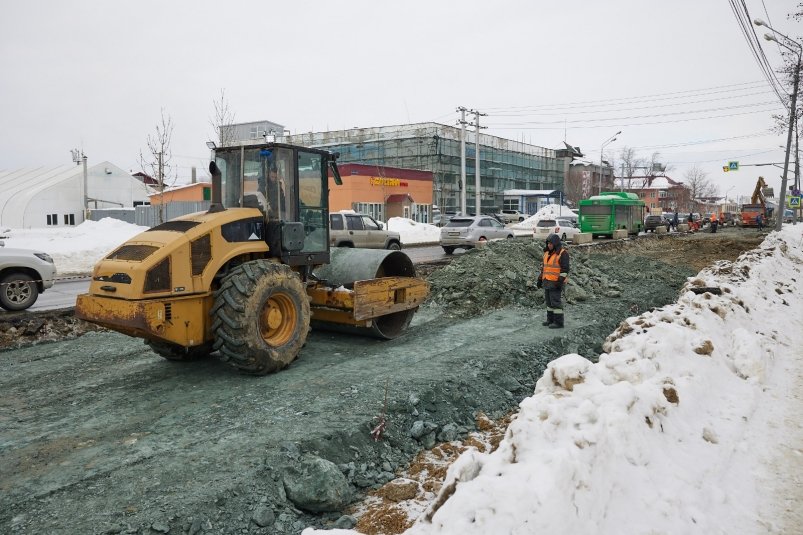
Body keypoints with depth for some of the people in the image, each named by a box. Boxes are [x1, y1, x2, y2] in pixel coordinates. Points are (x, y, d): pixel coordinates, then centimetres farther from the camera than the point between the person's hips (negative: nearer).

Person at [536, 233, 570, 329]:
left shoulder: (563, 253, -14)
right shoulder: (548, 253, 10)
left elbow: (565, 269, -18)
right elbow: (544, 267, 16)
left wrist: (560, 281, -24)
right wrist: (540, 279, 13)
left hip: (556, 282, -8)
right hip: (548, 282, 8)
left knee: (555, 302, -7)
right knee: (549, 301, 12)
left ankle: (559, 322, 0)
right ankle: (551, 320, 21)